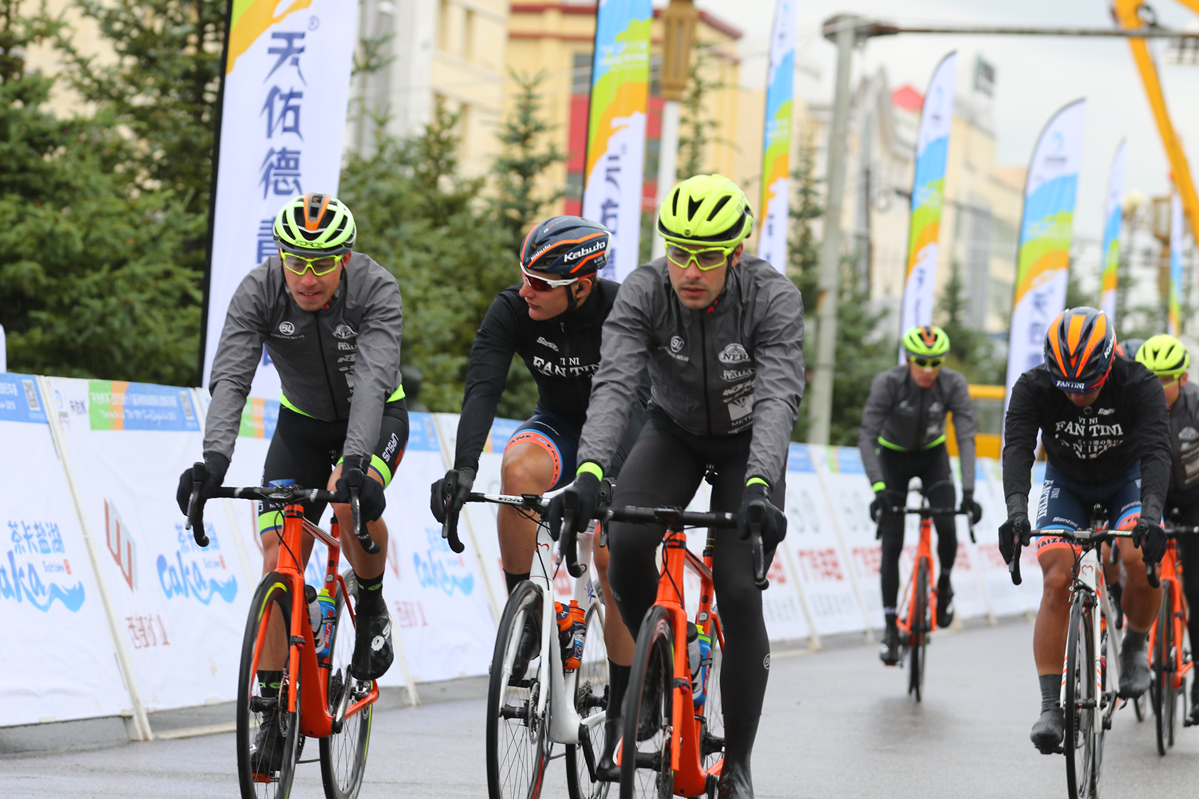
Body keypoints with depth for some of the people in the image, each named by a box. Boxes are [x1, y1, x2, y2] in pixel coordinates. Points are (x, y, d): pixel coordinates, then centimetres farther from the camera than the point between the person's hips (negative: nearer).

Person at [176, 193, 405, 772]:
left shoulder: (376, 291, -29)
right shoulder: (258, 292, -23)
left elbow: (372, 380, -40)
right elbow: (230, 380, -32)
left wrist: (355, 462, -56)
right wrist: (214, 458, -49)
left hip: (374, 419, -2)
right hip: (301, 423, 2)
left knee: (352, 499, -35)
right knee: (279, 563, -9)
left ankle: (372, 606, -6)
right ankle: (274, 714, -2)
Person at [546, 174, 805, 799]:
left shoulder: (773, 299, -28)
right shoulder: (644, 292, -25)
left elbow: (778, 396, -40)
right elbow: (613, 384, -37)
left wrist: (759, 488, -56)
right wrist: (589, 473, -54)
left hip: (747, 443, -1)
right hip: (674, 431, 2)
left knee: (738, 592, -14)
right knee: (625, 541, -27)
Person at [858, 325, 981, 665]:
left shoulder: (953, 384, -25)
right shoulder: (888, 383, -30)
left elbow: (966, 438, -29)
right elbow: (867, 437, -33)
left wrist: (968, 492, -40)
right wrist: (878, 488, -45)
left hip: (933, 456, 1)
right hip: (894, 456, -1)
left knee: (947, 527, -20)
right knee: (891, 544, -8)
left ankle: (945, 583, 11)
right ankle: (891, 628, -2)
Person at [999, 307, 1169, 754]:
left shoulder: (1139, 385, -29)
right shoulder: (1033, 388, -26)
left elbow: (1156, 451, -39)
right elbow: (1017, 449, -36)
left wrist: (1150, 514, -56)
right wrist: (1016, 512, -53)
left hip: (1126, 480, -1)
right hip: (1066, 483, 1)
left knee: (1141, 558, -30)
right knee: (1057, 579, -21)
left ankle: (1136, 646, 0)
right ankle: (1051, 707, -19)